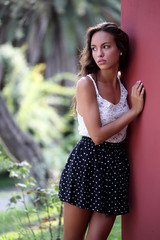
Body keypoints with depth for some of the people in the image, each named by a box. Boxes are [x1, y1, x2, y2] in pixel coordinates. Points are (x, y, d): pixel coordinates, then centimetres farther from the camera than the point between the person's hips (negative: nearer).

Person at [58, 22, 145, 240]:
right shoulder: (86, 84, -9)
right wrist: (134, 110, -11)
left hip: (116, 165, 5)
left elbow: (123, 133, 13)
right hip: (87, 162, -4)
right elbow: (97, 135, -15)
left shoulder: (126, 86, 7)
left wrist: (136, 105, 2)